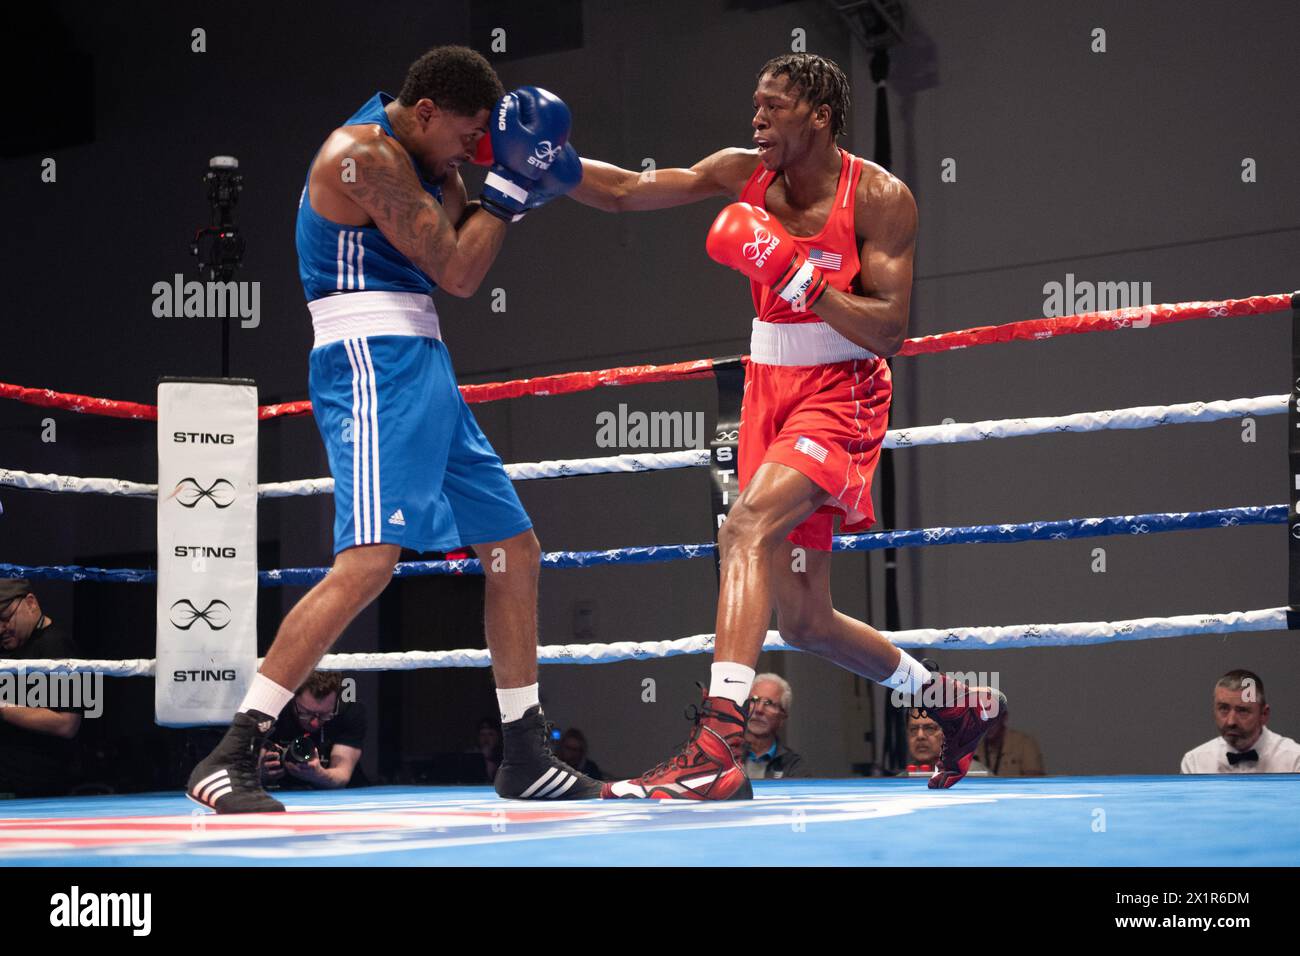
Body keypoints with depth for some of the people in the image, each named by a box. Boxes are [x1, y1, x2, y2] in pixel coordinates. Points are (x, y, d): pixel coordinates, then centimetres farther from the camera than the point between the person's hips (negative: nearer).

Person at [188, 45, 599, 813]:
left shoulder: (416, 154, 17)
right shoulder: (365, 155, -13)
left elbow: (462, 243, 22)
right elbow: (458, 273, -13)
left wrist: (518, 184, 8)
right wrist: (509, 181, -4)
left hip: (422, 370, 11)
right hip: (373, 367, -11)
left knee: (515, 549, 12)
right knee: (370, 559, -24)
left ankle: (527, 758, 21)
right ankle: (229, 759, -23)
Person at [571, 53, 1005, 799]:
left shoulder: (880, 198, -12)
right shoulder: (745, 174, 4)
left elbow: (890, 331, -18)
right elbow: (624, 192, 2)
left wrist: (793, 271, -24)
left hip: (842, 393, -7)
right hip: (770, 390, 7)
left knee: (748, 526, -32)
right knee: (803, 620, 10)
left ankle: (719, 749, -40)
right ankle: (958, 705, 32)